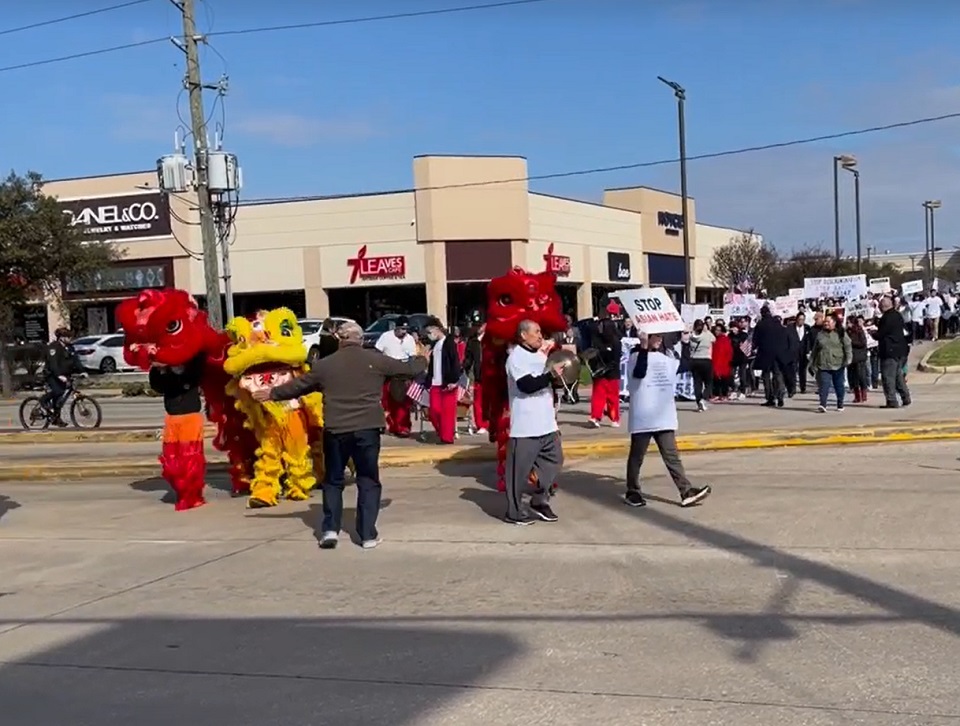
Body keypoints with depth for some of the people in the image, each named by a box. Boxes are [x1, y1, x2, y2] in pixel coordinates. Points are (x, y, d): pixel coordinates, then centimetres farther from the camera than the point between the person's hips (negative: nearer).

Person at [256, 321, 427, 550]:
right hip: (367, 428, -1)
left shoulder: (325, 364, 8)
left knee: (333, 480, 16)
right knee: (368, 481, 9)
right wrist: (421, 359, 37)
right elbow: (409, 368, 14)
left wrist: (272, 394, 35)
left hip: (335, 429, 1)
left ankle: (330, 530, 8)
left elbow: (298, 385, 18)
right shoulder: (375, 359, 4)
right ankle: (368, 534, 5)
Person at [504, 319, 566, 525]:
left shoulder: (541, 355, 15)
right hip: (525, 424, -9)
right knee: (520, 468, -2)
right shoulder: (516, 357, -12)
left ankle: (539, 501, 24)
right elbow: (526, 385, -23)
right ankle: (514, 512, 7)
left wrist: (559, 375, 5)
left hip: (546, 422, 9)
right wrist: (551, 374, -25)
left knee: (554, 460, 12)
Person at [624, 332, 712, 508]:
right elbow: (639, 373, -28)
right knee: (637, 456, 6)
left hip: (664, 415, 5)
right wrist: (644, 347, -29)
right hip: (642, 416, -5)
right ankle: (632, 492, 16)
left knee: (671, 455, 3)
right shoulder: (637, 354, -7)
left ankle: (687, 491, -2)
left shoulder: (667, 354, 11)